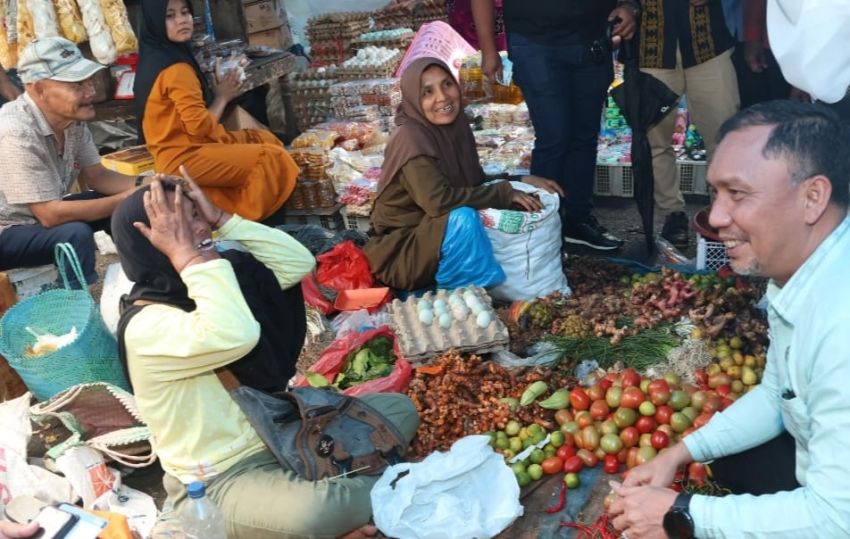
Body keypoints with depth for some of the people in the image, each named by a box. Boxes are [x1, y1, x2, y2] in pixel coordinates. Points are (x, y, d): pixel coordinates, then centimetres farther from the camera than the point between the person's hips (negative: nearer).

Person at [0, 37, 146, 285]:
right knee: (75, 234, -31)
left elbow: (96, 176, 1)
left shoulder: (72, 117, -8)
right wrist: (128, 198, -28)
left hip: (41, 214, 8)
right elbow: (50, 215, -30)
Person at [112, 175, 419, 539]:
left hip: (277, 432, 9)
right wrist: (184, 253, -30)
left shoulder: (212, 279, 5)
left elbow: (299, 262, 1)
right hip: (219, 481, -9)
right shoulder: (145, 326, -21)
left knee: (399, 409, 7)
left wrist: (222, 218, -5)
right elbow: (236, 336, -39)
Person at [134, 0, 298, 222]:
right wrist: (222, 97, -4)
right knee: (272, 159, -16)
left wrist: (218, 92, 0)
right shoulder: (176, 69, -19)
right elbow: (200, 126, -20)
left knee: (265, 139, 16)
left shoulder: (156, 58, 12)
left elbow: (191, 119, 11)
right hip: (184, 159, -10)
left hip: (180, 151, 10)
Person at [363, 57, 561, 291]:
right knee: (463, 217, -32)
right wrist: (504, 192, -24)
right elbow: (437, 201, -32)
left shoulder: (457, 125, 1)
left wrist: (522, 181, -3)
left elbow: (475, 182, 11)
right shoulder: (411, 138, -22)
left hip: (435, 235, 8)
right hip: (402, 251, -8)